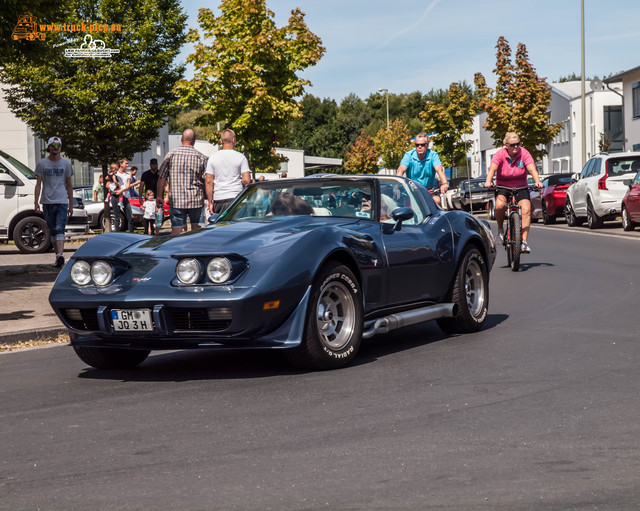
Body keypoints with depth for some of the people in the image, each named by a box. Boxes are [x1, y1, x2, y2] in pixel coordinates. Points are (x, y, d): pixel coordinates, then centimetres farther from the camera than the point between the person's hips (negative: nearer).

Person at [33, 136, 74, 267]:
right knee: (53, 231, 7)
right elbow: (38, 184, 7)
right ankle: (58, 255, 14)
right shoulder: (42, 163, 7)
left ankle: (60, 255, -28)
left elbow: (69, 185, 12)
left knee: (59, 229, -16)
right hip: (47, 202, 2)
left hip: (62, 202, -1)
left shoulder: (66, 163, 9)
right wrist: (36, 202, -2)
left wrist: (71, 204, 10)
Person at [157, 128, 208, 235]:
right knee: (196, 228, 11)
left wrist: (159, 196, 10)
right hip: (196, 200, 0)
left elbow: (162, 177, 2)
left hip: (176, 199, 0)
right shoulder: (201, 158, -1)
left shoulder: (171, 155, 1)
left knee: (176, 229, 0)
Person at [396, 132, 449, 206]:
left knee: (437, 200, -28)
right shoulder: (409, 155, -6)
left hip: (429, 190, 0)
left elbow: (439, 170, -21)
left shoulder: (433, 155, -5)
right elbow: (400, 171, -19)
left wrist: (445, 184, -42)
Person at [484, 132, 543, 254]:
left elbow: (532, 168, -19)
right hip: (502, 187, -1)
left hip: (521, 187, 1)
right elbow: (492, 168, -24)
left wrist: (537, 182, -39)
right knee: (500, 205, -31)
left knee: (526, 209, -23)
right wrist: (488, 181, -44)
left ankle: (524, 241, -21)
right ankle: (500, 229, -3)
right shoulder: (500, 154, -10)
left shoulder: (524, 153, -8)